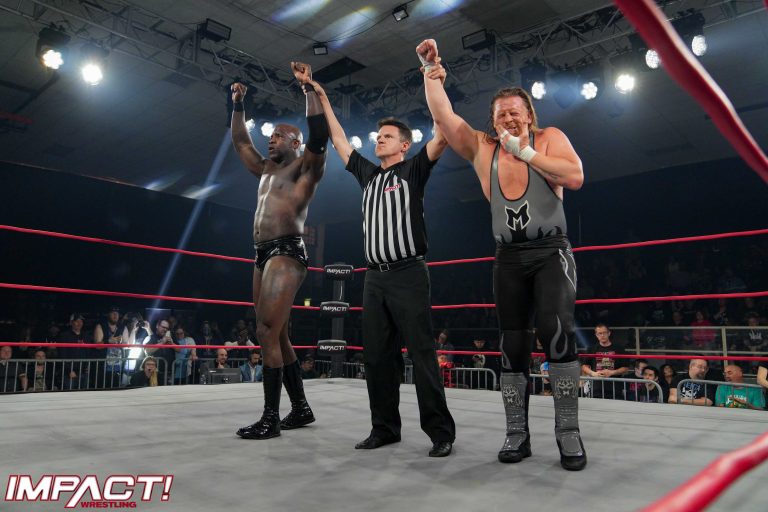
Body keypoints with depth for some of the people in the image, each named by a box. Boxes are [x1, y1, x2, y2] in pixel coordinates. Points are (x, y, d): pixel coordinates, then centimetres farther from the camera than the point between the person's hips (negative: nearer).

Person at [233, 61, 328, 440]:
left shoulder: (304, 168, 1)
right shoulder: (266, 170, 24)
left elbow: (318, 136, -15)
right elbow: (240, 142, 33)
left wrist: (309, 88, -13)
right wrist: (238, 106, 28)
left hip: (286, 254, -9)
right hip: (263, 256, 9)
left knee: (267, 333, -15)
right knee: (277, 337, 9)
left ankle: (271, 418, -9)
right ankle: (300, 408, 18)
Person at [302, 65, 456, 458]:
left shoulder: (412, 171, 4)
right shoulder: (368, 174, 20)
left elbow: (442, 136, -9)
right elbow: (339, 141, 28)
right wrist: (323, 100, 30)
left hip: (408, 275, -6)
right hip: (374, 278, 6)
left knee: (422, 354, -6)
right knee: (377, 356, 6)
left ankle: (441, 431, 1)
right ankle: (384, 428, 16)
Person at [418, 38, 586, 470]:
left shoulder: (549, 139, 3)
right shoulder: (482, 148, 9)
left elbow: (575, 177, -14)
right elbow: (443, 115, 4)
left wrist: (525, 152, -13)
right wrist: (432, 71, -2)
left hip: (551, 250, -3)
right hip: (509, 257, 3)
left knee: (556, 330, -21)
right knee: (513, 345, 3)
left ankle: (569, 431, -11)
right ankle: (517, 434, 12)